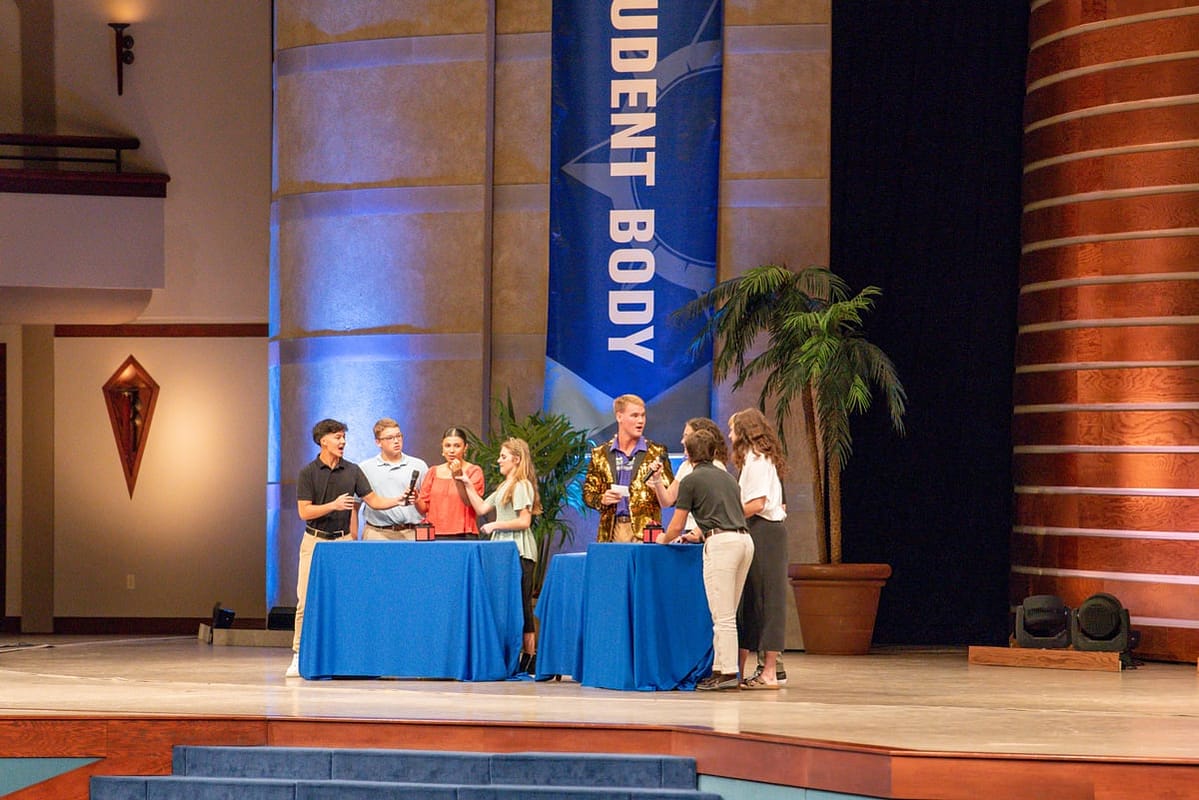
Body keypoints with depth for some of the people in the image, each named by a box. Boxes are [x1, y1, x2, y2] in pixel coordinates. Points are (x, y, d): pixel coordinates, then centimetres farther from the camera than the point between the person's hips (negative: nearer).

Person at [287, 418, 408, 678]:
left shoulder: (352, 471, 5)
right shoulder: (308, 472, -3)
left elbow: (373, 501, 4)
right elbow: (304, 511, -8)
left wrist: (399, 500, -12)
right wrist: (334, 505, -21)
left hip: (342, 540, 2)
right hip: (315, 540, -2)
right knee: (307, 600, -5)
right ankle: (299, 655, 0)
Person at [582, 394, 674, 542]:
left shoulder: (656, 453, 6)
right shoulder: (600, 454, 11)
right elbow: (588, 493, 15)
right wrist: (602, 499, -5)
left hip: (644, 531, -1)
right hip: (611, 532, 2)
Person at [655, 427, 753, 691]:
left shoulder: (691, 480, 2)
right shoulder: (727, 477, 23)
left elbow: (677, 526, 5)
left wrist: (663, 539, 27)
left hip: (721, 543, -7)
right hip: (745, 540, 7)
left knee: (723, 615, -5)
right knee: (728, 614, 11)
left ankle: (728, 672, -7)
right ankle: (722, 667, 11)